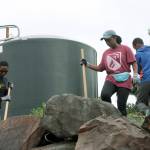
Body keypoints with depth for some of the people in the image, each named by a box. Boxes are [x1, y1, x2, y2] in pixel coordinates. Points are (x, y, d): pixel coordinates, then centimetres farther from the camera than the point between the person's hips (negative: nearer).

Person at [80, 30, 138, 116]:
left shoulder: (125, 49, 6)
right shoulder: (106, 53, 18)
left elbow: (134, 63, 0)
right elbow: (100, 68, 20)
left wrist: (135, 75, -14)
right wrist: (87, 64, 11)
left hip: (124, 81, -3)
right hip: (111, 79, 3)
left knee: (121, 106, -5)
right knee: (104, 95, -27)